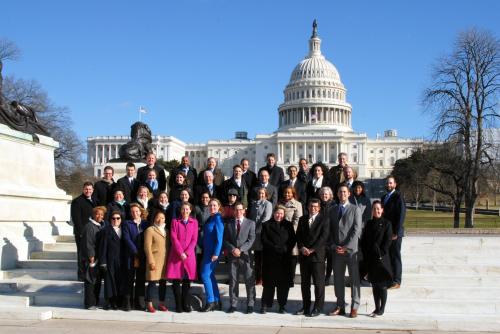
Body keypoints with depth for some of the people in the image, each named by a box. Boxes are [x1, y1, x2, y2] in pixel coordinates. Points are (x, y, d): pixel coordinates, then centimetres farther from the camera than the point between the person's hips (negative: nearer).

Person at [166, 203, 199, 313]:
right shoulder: (175, 221, 6)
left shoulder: (194, 222, 9)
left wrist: (187, 253, -9)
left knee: (187, 280, 2)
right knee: (176, 280, -2)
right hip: (176, 254, -1)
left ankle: (186, 304, 10)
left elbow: (194, 239, 3)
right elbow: (173, 238, -2)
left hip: (189, 255, 1)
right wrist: (180, 253, -12)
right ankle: (178, 305, 5)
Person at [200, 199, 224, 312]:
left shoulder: (218, 218, -12)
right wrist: (204, 251, 12)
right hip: (207, 251, 9)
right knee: (210, 275, 11)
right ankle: (217, 301, 17)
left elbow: (219, 237, -17)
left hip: (213, 252, -9)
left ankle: (210, 302, -2)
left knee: (205, 275, -9)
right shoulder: (210, 218, 13)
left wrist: (216, 253, -20)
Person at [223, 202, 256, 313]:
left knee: (249, 281, -2)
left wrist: (240, 249, -13)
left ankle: (250, 305, 5)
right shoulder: (229, 224, 13)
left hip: (245, 255, -2)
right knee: (233, 281, 3)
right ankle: (233, 304, 10)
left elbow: (251, 239, -3)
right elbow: (225, 240, 8)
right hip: (232, 256, 2)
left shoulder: (250, 223, 6)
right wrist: (232, 249, -10)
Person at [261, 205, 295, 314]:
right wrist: (275, 248, -12)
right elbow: (264, 240, -1)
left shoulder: (288, 225, 12)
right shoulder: (267, 225, 8)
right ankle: (265, 305, 9)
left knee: (284, 282, 2)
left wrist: (285, 249, -9)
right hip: (270, 257, -1)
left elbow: (292, 240, 6)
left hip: (285, 258, 1)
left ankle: (282, 305, 9)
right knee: (269, 282, 2)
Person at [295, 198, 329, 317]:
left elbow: (324, 236, -7)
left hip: (317, 254, -4)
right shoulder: (302, 219, 15)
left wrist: (312, 249, -12)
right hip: (304, 255, 5)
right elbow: (298, 235, 11)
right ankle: (306, 307, 16)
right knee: (304, 282, 8)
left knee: (318, 282, -2)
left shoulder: (324, 219, 1)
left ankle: (318, 308, 5)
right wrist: (302, 248, -6)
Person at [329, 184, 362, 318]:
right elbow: (330, 230, 12)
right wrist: (333, 246, -2)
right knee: (338, 279, 6)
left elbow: (356, 230, -7)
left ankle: (354, 307, 8)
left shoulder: (355, 209, 0)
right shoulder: (333, 210, 13)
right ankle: (340, 306, 14)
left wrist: (346, 246, -13)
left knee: (355, 279, 1)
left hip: (351, 249, -4)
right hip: (337, 250, 4)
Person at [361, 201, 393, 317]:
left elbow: (388, 241, -8)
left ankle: (381, 309, 10)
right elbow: (363, 241, 10)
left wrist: (381, 254, -13)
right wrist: (366, 257, 2)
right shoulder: (369, 224, 10)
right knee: (374, 284, 10)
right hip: (370, 259, 5)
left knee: (382, 285, 1)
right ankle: (377, 308, 19)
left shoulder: (386, 224, -3)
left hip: (382, 259, -5)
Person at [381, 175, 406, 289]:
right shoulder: (384, 197, 15)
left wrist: (396, 232, -17)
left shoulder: (398, 196, -9)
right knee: (387, 256, 10)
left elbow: (401, 215, -14)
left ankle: (396, 281, 4)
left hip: (395, 233, -7)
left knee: (395, 256, -2)